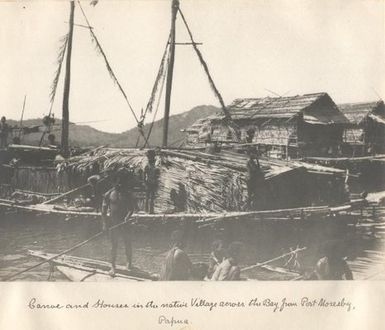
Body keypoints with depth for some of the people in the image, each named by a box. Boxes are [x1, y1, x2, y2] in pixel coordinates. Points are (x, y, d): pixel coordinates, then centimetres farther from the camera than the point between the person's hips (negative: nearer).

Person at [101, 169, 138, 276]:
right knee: (113, 246, 6)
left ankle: (129, 262, 27)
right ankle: (113, 266, 14)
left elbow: (134, 207, -1)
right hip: (113, 224, 0)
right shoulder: (109, 194, 1)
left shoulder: (128, 194, 1)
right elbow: (104, 209, 3)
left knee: (128, 245, 7)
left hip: (125, 224, 0)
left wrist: (129, 215, -19)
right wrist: (105, 223, -4)